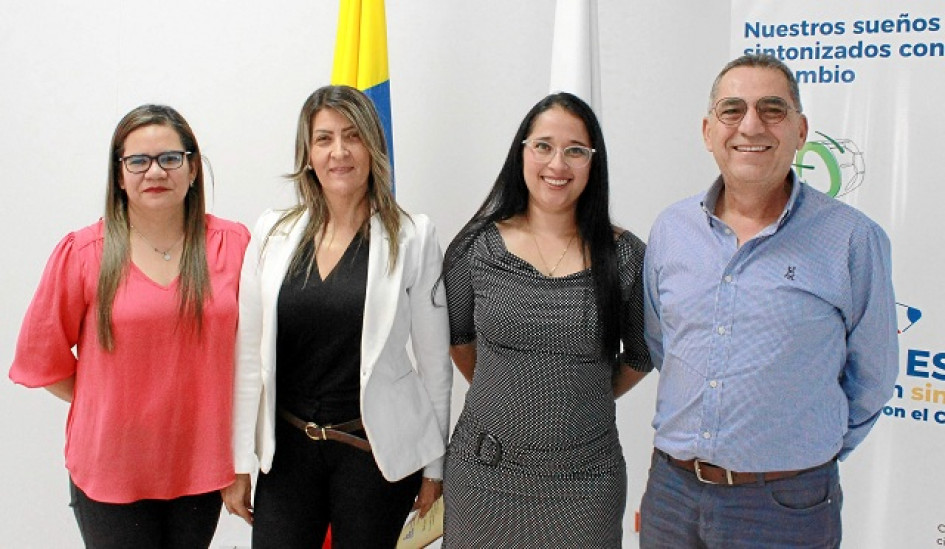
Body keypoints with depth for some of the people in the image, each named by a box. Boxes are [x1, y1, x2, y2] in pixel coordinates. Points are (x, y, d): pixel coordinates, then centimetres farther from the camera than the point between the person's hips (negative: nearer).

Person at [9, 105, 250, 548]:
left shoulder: (234, 245, -4)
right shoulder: (82, 253, -7)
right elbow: (42, 356, 2)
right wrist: (111, 408, 1)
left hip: (201, 463, 2)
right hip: (110, 468, -1)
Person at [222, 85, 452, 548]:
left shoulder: (412, 237, -6)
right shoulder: (273, 233, 2)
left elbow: (435, 362, -2)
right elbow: (249, 355, 3)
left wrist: (434, 466, 0)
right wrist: (239, 462, 3)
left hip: (376, 450, -2)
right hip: (287, 449, 2)